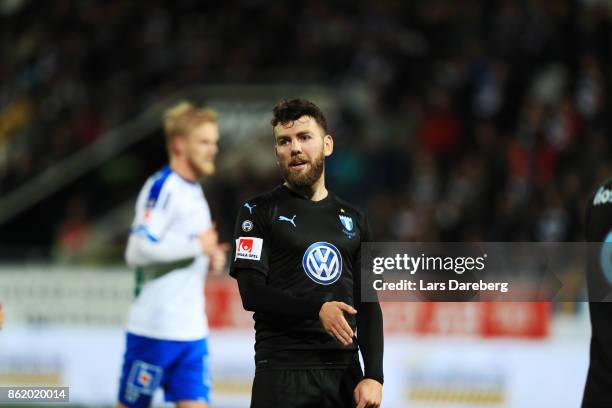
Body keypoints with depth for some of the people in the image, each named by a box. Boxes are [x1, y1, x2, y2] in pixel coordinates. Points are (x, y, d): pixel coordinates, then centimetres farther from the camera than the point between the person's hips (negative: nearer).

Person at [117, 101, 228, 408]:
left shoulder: (193, 191, 16)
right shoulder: (161, 188, -12)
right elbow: (138, 251, -23)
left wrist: (210, 258, 7)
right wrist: (197, 245, -16)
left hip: (192, 332, 8)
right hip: (154, 329, -8)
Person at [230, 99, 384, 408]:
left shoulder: (352, 219, 15)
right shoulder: (259, 211, 3)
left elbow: (367, 305, 12)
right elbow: (251, 293, -8)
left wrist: (373, 376, 0)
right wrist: (317, 309, -22)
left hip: (345, 370, 4)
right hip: (282, 368, -4)